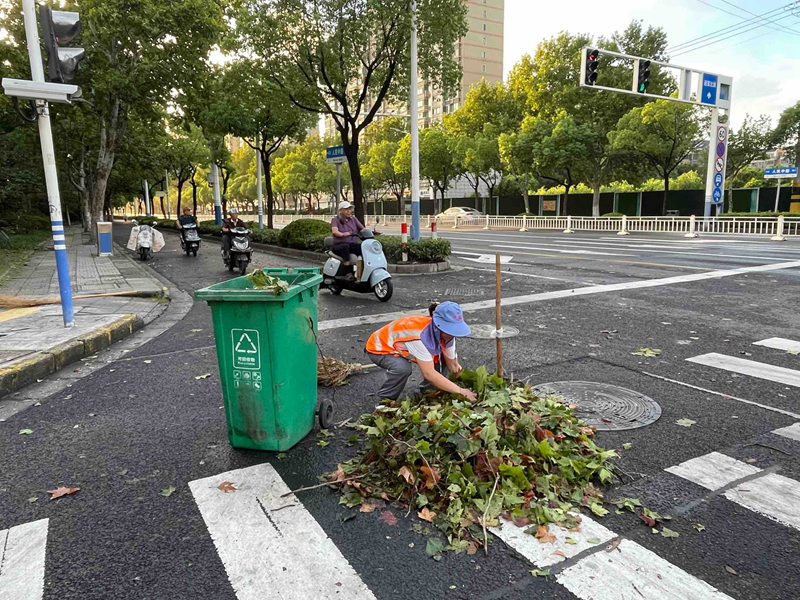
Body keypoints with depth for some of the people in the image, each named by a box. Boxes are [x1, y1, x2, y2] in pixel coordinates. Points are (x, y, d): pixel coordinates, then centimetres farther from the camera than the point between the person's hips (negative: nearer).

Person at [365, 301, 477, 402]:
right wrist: (460, 391, -38)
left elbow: (452, 364, -10)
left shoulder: (445, 333, -19)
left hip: (403, 347, 7)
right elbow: (429, 373, -42)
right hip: (380, 348, -6)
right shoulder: (419, 335, -42)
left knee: (441, 359, -10)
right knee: (403, 368, -35)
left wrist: (464, 386, -23)